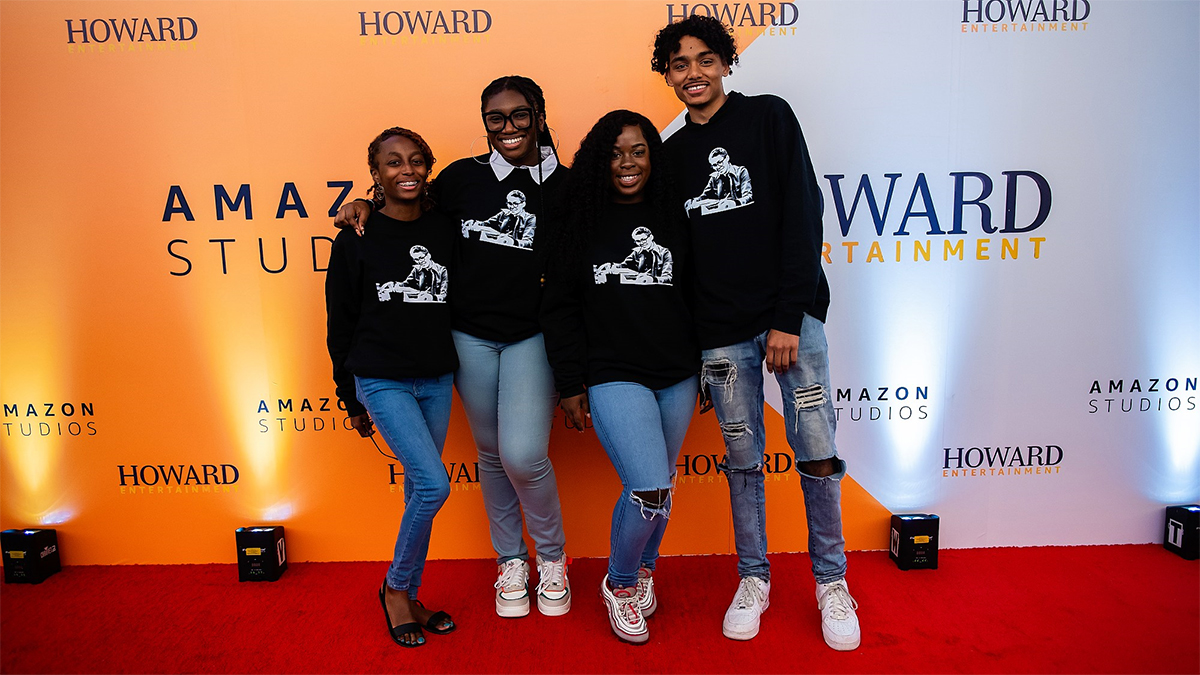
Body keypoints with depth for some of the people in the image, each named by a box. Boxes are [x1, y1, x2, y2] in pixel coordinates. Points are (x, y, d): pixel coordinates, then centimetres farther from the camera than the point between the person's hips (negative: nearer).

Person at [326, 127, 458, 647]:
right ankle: (395, 588, 9)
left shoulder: (446, 231, 4)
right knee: (434, 485, -14)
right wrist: (351, 399, 3)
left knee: (419, 487, 11)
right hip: (382, 381, -4)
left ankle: (409, 596, 27)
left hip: (437, 380, 4)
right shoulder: (356, 239, -4)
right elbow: (341, 324, 0)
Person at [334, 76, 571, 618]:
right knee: (491, 452, 12)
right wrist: (369, 205, 1)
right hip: (470, 335, 2)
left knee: (524, 455, -15)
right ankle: (510, 560, 32)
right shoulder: (462, 177, 2)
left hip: (532, 336, -2)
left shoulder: (566, 187, -1)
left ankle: (552, 556, 13)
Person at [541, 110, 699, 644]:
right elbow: (560, 308, 1)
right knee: (648, 488, -14)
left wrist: (705, 369, 12)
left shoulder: (673, 218, 7)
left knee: (660, 484, 13)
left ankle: (643, 570, 40)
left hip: (677, 377, 4)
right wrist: (570, 385, -2)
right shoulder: (579, 224, 0)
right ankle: (619, 584, 14)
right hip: (613, 376, -3)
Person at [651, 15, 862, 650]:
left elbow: (802, 217, -6)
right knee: (742, 459, 8)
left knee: (817, 452, -3)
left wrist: (788, 318, -13)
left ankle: (832, 583, 17)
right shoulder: (671, 153, 11)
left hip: (791, 316, -2)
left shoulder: (769, 117, 2)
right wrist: (688, 342, 5)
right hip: (720, 330, 3)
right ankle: (753, 580, 24)